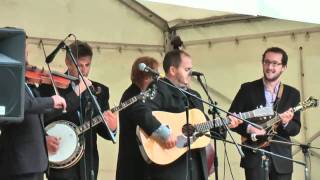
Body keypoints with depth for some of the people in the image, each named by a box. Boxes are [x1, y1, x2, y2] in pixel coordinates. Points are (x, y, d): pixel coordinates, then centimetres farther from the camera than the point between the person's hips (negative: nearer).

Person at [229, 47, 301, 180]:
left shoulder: (292, 94, 7)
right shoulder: (248, 89, 1)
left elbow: (296, 129, 4)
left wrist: (286, 123, -17)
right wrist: (249, 128, -16)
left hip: (281, 158, 2)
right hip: (254, 155, -2)